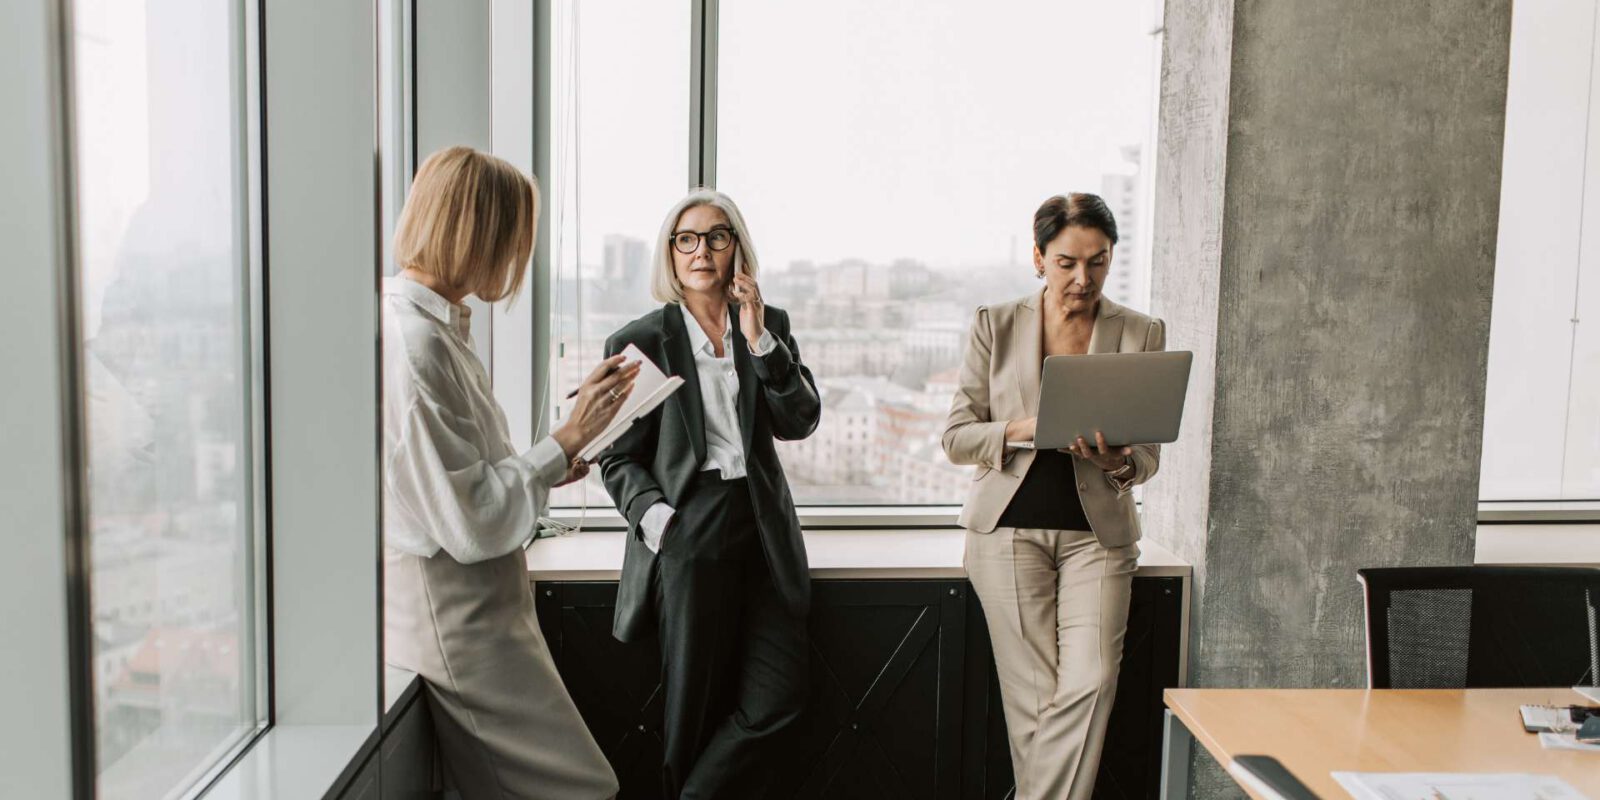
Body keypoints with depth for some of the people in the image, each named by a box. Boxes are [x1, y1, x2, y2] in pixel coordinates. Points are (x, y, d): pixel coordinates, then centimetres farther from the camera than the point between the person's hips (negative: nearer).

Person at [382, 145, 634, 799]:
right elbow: (469, 523, -23)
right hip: (456, 626, -10)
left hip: (478, 613, 10)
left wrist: (547, 465, 12)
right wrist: (567, 439, -17)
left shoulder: (429, 326, 9)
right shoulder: (411, 343, -22)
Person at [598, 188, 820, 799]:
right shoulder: (640, 342, 1)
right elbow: (619, 457, 1)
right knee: (696, 702, 4)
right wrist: (655, 515, -16)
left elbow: (799, 422, 0)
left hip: (763, 531, 4)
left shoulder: (770, 326, 11)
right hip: (689, 535, -3)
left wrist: (759, 339, -9)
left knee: (780, 695, 2)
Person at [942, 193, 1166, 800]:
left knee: (1091, 682, -10)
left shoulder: (1141, 335, 4)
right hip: (1010, 528, -1)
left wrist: (1117, 460, -18)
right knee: (1034, 694, -1)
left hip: (1097, 531, 1)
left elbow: (1148, 454, 5)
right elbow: (956, 437, 1)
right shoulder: (995, 325, 3)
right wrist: (1024, 429, -17)